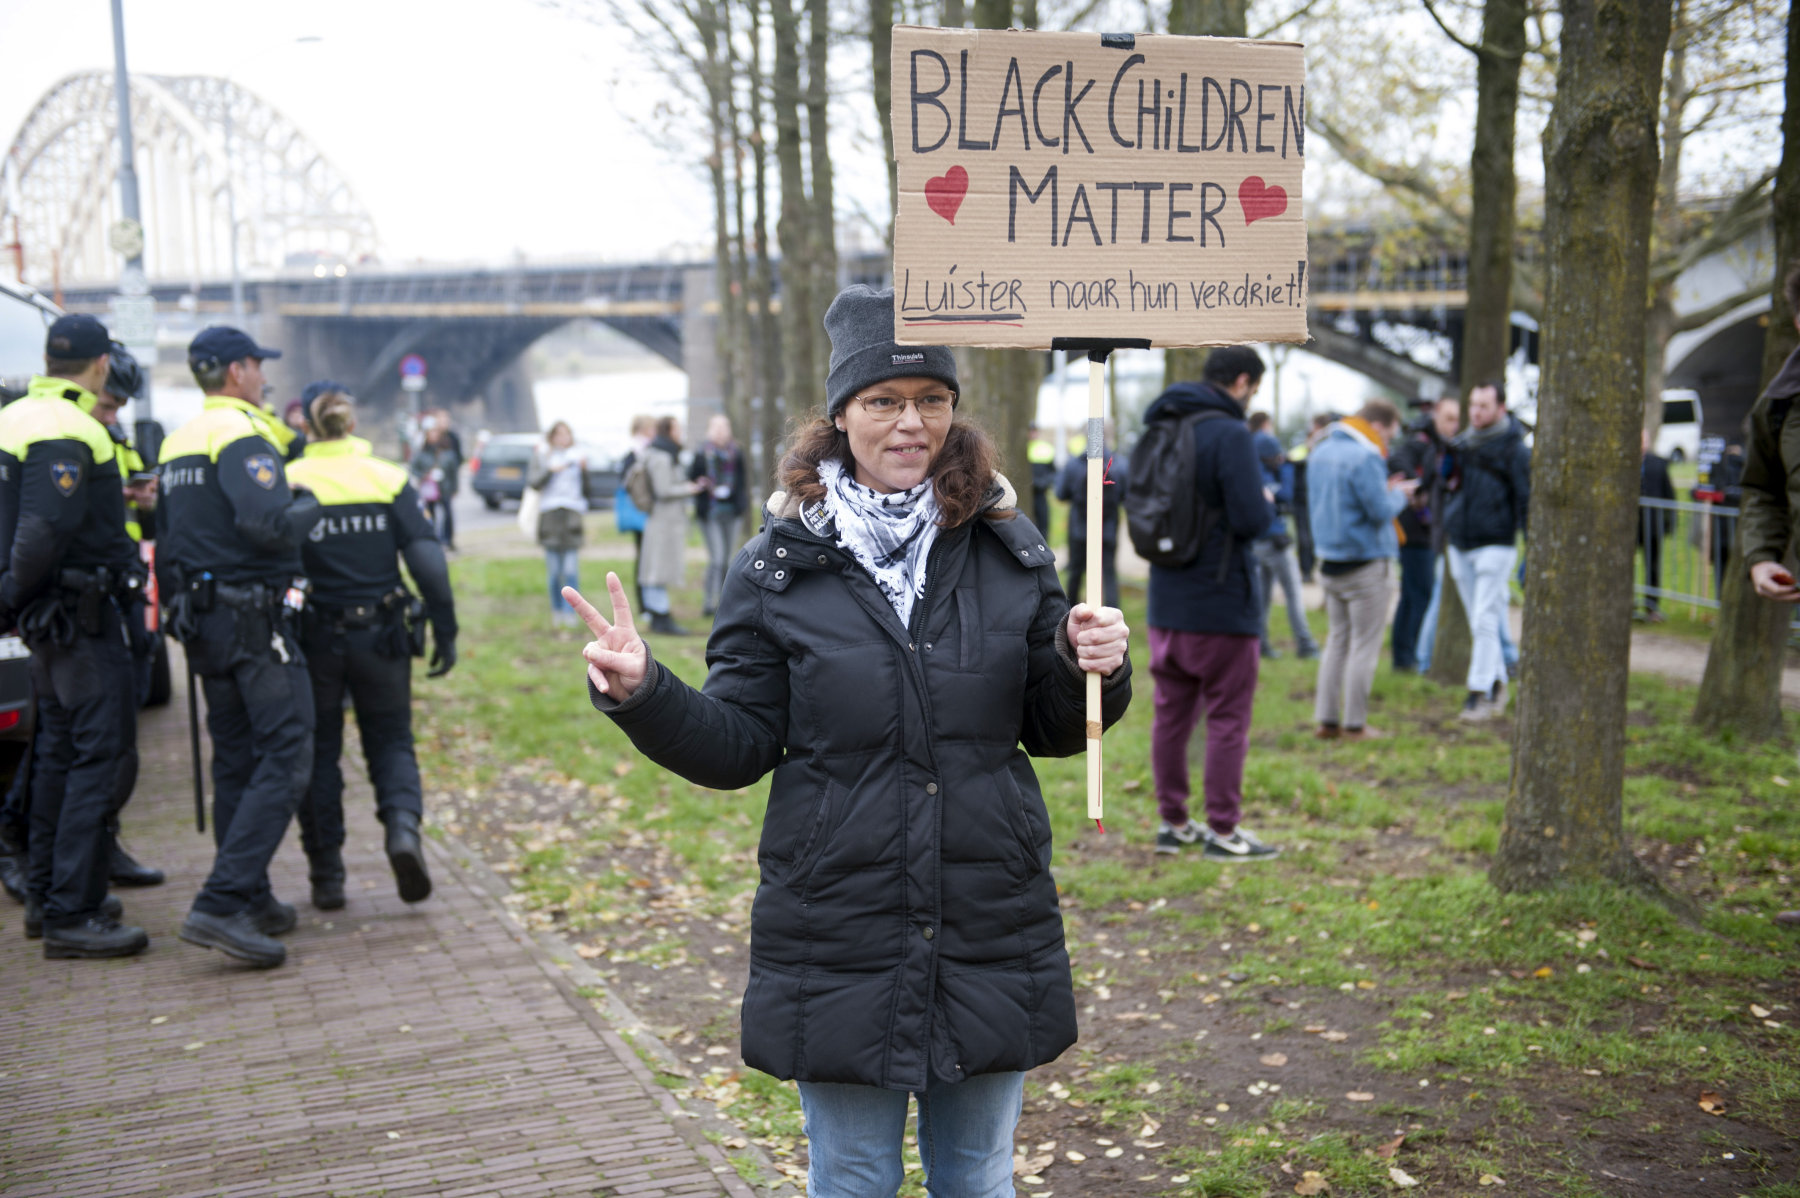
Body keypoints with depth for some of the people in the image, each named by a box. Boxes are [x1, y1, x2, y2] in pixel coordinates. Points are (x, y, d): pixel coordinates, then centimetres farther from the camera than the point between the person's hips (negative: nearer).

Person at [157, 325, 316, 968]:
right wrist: (308, 506, -8)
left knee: (235, 762, 14)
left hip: (201, 619, 10)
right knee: (284, 759, -9)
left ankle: (252, 900, 20)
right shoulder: (242, 434, -11)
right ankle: (222, 904, -17)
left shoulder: (177, 443, 18)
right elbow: (267, 521, -25)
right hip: (254, 616, -10)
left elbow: (166, 540, 22)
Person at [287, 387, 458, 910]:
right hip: (381, 638, 1)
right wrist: (445, 630, -3)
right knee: (390, 740, 14)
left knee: (318, 749, 13)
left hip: (313, 639, 0)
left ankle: (326, 876, 14)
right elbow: (428, 561, -7)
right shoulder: (389, 479, -2)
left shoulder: (288, 483, -4)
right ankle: (403, 825, -14)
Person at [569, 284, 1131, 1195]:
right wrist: (641, 693, -19)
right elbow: (738, 746, -3)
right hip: (840, 941, -1)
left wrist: (1089, 670, -12)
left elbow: (1052, 732, 8)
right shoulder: (779, 569, -4)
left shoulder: (1008, 551, 0)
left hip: (992, 938, 2)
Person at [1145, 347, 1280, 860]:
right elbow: (1252, 519, -21)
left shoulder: (1158, 430, 9)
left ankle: (1172, 822, 21)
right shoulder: (1229, 434, -15)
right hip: (1222, 601, -7)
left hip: (1166, 601, 7)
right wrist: (1267, 503, 0)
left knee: (1171, 713, 13)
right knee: (1228, 717, 2)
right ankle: (1222, 831, 7)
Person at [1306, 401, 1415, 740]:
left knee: (1337, 641, 14)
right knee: (1364, 646, 1)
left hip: (1329, 563, 8)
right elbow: (1381, 511, -19)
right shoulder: (1365, 458, -18)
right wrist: (1398, 495, 2)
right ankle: (1354, 725, 4)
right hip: (1366, 565, -8)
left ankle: (1327, 720, 13)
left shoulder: (1320, 452, 10)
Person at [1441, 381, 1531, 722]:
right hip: (1460, 546, 6)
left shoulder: (1514, 450, -6)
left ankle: (1479, 693, -7)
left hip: (1495, 546, -6)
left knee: (1484, 621, -9)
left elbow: (1526, 501, -7)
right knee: (1478, 622, 10)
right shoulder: (1460, 444, 10)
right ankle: (1497, 683, 20)